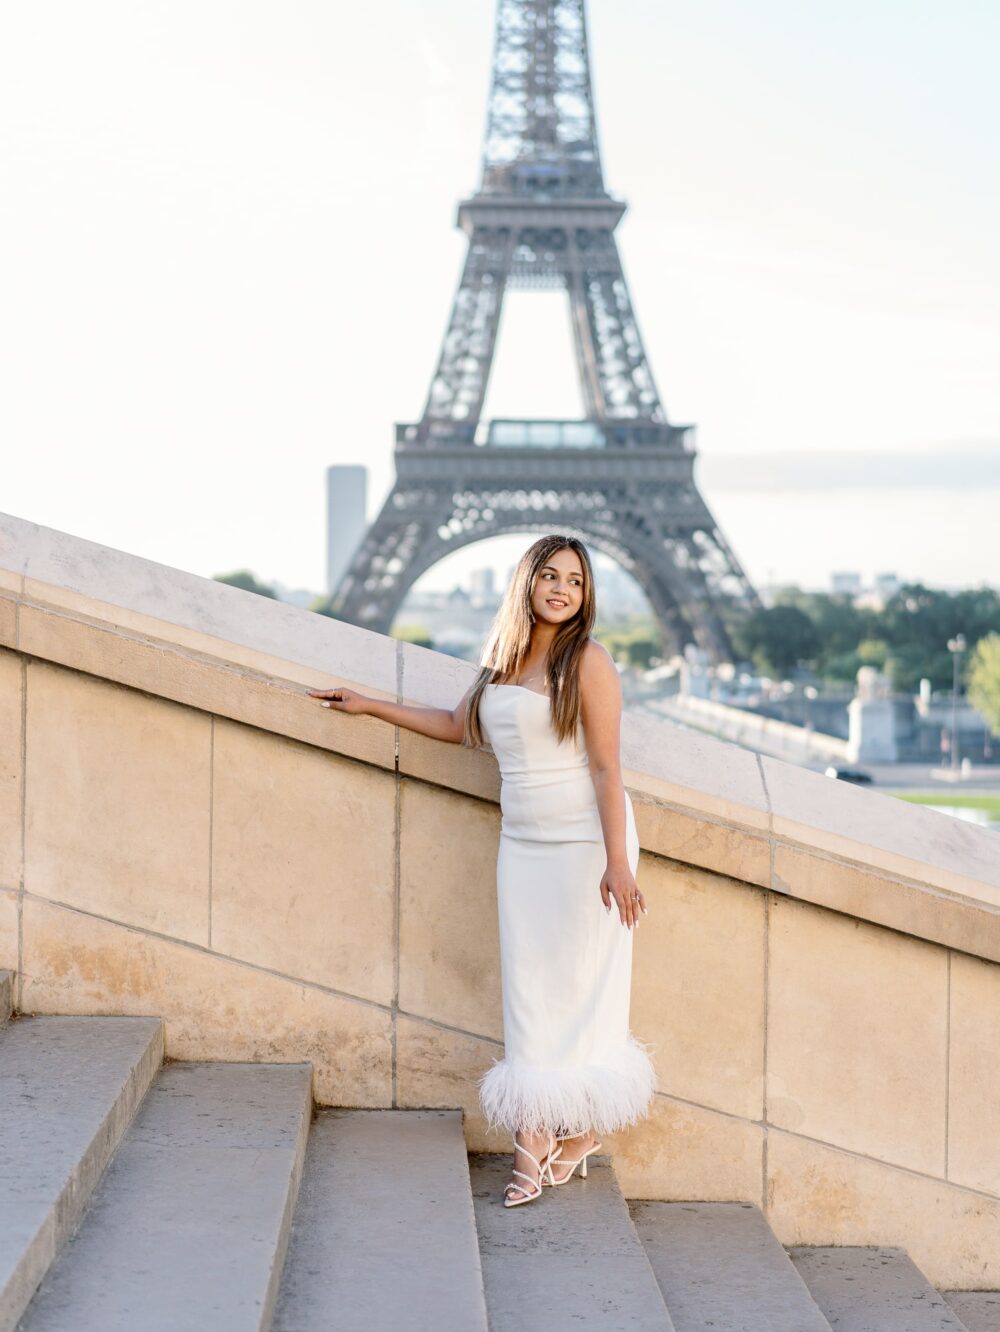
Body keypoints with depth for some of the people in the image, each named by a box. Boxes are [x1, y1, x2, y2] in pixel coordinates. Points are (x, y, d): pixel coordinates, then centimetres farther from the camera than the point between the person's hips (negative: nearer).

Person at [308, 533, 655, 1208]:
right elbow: (458, 725, 28)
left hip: (584, 841, -6)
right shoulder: (501, 660, 11)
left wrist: (617, 863, -16)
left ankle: (582, 1128, 11)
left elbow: (606, 766, -12)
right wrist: (370, 705, 30)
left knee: (583, 983, -3)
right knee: (527, 988, 1)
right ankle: (535, 1141, 2)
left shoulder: (587, 660, -8)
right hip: (522, 842, 6)